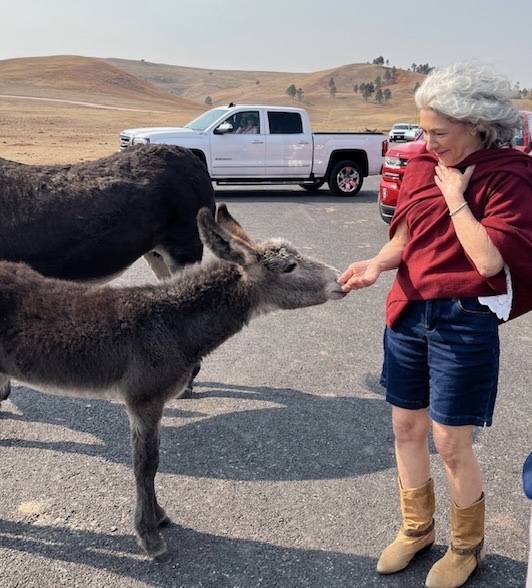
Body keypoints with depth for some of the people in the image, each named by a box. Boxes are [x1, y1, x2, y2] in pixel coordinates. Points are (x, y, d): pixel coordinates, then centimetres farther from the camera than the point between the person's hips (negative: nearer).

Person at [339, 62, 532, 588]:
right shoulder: (423, 165, 4)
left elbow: (489, 259, -21)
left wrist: (455, 196, -17)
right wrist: (378, 264, -9)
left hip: (465, 322, -6)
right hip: (409, 313, 6)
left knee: (450, 444, 4)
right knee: (407, 428, 15)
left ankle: (467, 545, 32)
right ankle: (416, 528, 39)